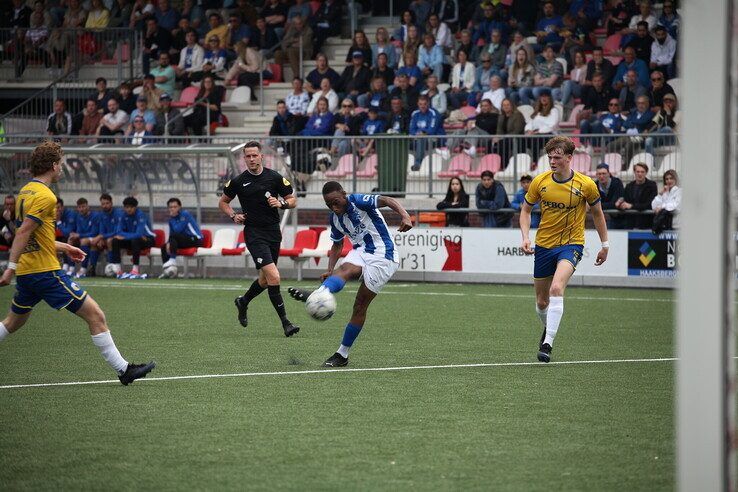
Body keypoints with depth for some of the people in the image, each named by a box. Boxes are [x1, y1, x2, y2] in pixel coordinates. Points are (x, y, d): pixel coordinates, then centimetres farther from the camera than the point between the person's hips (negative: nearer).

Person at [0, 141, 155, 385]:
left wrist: (61, 247, 26)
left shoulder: (26, 191, 13)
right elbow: (23, 232, -23)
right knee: (95, 315, -6)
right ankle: (122, 369, -6)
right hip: (46, 271, -10)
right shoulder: (45, 196, -16)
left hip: (26, 273, 10)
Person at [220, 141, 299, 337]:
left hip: (274, 233, 4)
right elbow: (223, 202, 14)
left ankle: (243, 302, 44)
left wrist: (281, 203, -12)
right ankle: (285, 322, -12)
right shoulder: (238, 181, -1)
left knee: (265, 279, 14)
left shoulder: (275, 177, 1)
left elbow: (293, 200, 9)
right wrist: (233, 215, -4)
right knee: (274, 277, -17)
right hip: (254, 234, -4)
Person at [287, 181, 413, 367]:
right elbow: (337, 245, 21)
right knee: (345, 269, -28)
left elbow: (387, 200, -26)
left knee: (360, 306, -9)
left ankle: (342, 354, -13)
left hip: (383, 257, -7)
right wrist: (330, 270, 8)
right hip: (361, 252, 7)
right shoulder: (335, 219, 8)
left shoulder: (358, 201, -15)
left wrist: (405, 216, -44)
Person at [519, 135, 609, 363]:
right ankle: (548, 330, 43)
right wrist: (525, 237, -6)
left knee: (556, 288, -28)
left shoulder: (586, 184, -9)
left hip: (571, 244, -3)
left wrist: (605, 244, 10)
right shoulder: (540, 182, -5)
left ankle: (547, 344, -28)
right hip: (544, 245, 3)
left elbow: (597, 213, 7)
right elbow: (526, 209, 9)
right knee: (542, 302, 10)